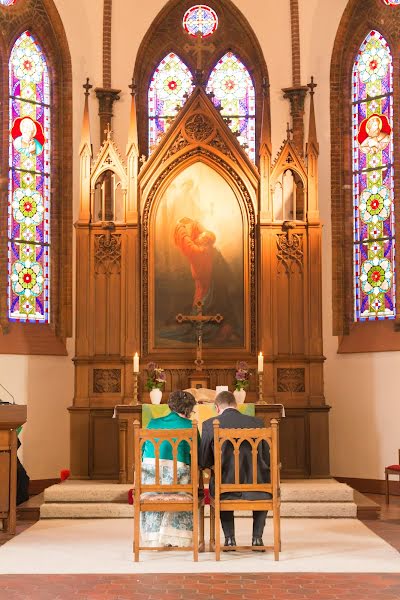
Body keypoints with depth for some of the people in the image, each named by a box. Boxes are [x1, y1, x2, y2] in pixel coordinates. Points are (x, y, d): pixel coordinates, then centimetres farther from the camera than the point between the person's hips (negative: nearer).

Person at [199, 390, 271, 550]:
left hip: (227, 490, 0)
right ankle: (257, 537, 24)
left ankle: (229, 538, 26)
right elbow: (267, 460, 7)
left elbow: (203, 463, 1)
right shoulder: (257, 423, 1)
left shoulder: (209, 425, -4)